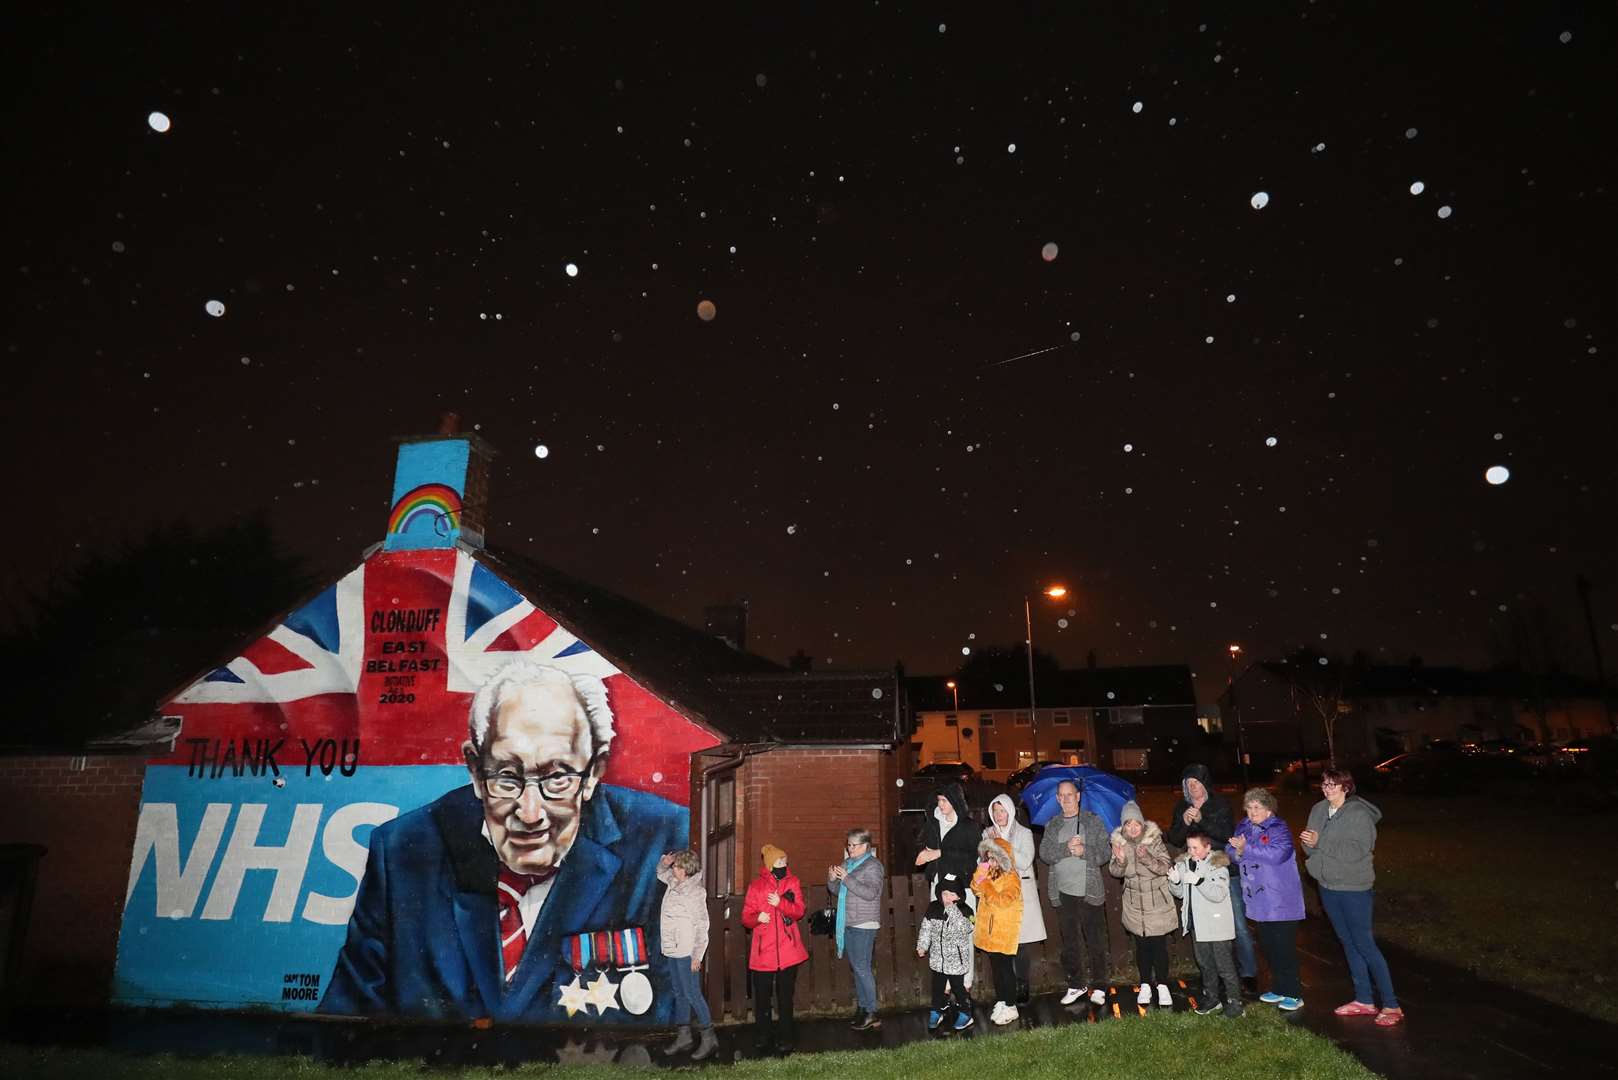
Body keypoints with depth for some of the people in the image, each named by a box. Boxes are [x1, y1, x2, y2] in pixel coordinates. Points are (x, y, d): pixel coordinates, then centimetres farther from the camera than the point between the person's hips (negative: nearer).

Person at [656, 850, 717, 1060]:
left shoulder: (695, 892, -17)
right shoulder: (673, 883, 6)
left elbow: (702, 925, -16)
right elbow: (661, 873, 27)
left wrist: (697, 955, -16)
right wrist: (664, 862, 3)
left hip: (687, 952, -8)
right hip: (673, 950, 8)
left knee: (692, 994, -4)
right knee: (680, 994, 15)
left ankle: (708, 1037, 7)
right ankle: (684, 1037, 26)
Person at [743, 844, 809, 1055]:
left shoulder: (792, 882, 4)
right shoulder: (756, 885, -1)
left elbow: (799, 910, -5)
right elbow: (746, 916, -1)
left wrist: (780, 903, -21)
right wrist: (757, 917, -22)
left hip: (788, 950, 1)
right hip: (763, 950, -1)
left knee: (786, 996, 8)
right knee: (762, 996, 8)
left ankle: (785, 1038, 20)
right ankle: (762, 1036, 25)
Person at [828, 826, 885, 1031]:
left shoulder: (873, 865, -9)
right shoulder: (846, 863, 13)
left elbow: (871, 892, -21)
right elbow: (836, 891, 17)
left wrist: (846, 878, -23)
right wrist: (832, 879, -5)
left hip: (864, 924, -7)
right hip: (848, 923, 7)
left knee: (862, 967, -8)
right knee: (856, 967, 11)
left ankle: (871, 1013, -1)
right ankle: (862, 1008, 19)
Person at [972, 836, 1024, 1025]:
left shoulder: (1011, 878, -17)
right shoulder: (990, 874, 6)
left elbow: (1002, 901, -27)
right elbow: (976, 889, 8)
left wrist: (985, 883, -25)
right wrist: (979, 875, -9)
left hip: (1005, 932, -7)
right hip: (990, 931, 7)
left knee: (1006, 968, 1)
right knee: (995, 967, 16)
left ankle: (1010, 1007, 10)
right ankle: (1001, 1001, 27)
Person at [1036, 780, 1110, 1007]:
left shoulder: (1094, 822, 3)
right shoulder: (1052, 825, 9)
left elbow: (1104, 854, -2)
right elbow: (1044, 854, -2)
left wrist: (1084, 851, -19)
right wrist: (1066, 847, -17)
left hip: (1090, 892, -3)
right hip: (1063, 892, 3)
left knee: (1095, 941, 2)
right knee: (1070, 942, 11)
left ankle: (1098, 987, 14)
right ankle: (1076, 985, 23)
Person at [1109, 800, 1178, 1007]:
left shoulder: (1154, 839, -13)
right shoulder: (1119, 842, -6)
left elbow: (1165, 867, -17)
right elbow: (1115, 872, -4)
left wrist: (1147, 859, -35)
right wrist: (1119, 860, -26)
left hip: (1158, 902, -2)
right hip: (1135, 903, 2)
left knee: (1159, 945, 2)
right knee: (1141, 945, 11)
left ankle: (1162, 986, 17)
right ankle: (1145, 985, 24)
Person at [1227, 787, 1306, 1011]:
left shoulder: (1279, 829, -13)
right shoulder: (1242, 827, 8)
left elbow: (1277, 854, -28)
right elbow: (1230, 851, 6)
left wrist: (1246, 848, -24)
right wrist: (1237, 852, -16)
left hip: (1281, 902, -7)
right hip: (1257, 901, 7)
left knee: (1284, 949, 0)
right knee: (1268, 947, 16)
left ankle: (1293, 994, 12)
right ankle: (1278, 989, 29)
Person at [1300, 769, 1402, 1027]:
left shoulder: (1359, 813, -15)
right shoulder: (1319, 810, 4)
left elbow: (1357, 850, -24)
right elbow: (1312, 848, 8)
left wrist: (1320, 841, -24)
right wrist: (1308, 843, -14)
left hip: (1353, 888, -7)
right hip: (1328, 886, 7)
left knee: (1364, 944, -3)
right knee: (1348, 943, 15)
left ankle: (1391, 1006, 8)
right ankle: (1363, 1000, 27)